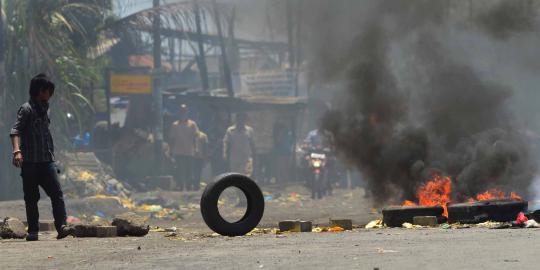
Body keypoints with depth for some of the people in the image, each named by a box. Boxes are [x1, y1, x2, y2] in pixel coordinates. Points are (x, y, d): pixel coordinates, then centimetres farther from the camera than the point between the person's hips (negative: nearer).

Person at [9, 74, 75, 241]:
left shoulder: (44, 109, 18)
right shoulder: (27, 109, -5)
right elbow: (15, 131, -16)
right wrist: (17, 151, -32)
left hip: (46, 161, 6)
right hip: (30, 162, -6)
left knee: (57, 193, -10)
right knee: (31, 198, 1)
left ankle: (61, 227, -18)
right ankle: (33, 231, 7)